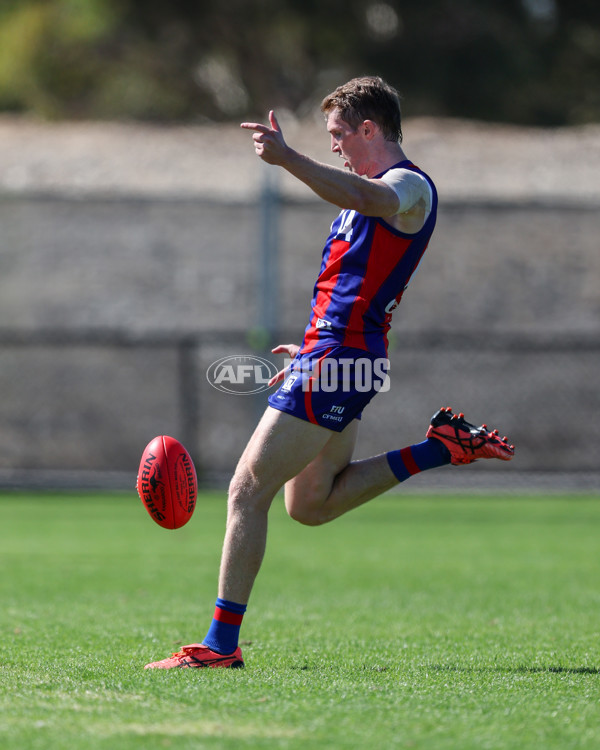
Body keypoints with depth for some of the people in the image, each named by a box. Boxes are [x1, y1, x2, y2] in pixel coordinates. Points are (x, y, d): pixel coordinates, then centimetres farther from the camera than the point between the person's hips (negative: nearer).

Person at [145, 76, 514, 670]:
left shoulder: (411, 186, -11)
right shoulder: (382, 191, 22)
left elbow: (371, 200, -37)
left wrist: (288, 159, -49)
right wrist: (317, 348, 26)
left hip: (338, 359, -11)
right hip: (346, 359, 11)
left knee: (247, 492, -9)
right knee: (309, 505, 18)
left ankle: (221, 644, -7)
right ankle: (443, 448, 16)